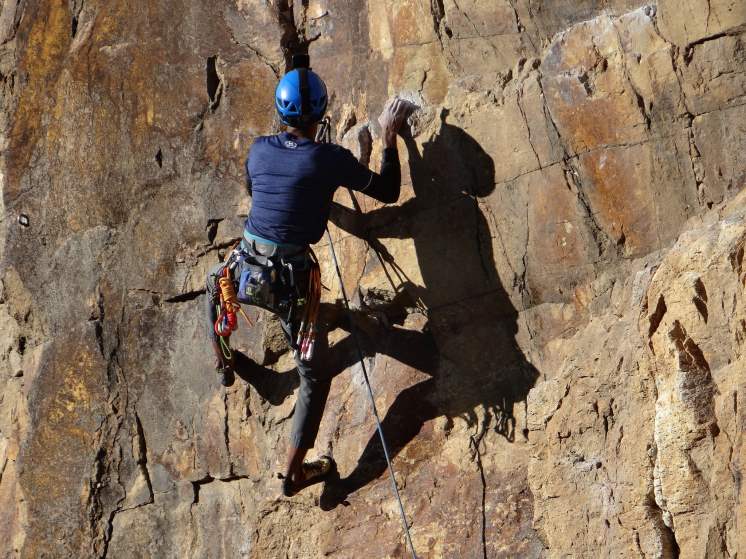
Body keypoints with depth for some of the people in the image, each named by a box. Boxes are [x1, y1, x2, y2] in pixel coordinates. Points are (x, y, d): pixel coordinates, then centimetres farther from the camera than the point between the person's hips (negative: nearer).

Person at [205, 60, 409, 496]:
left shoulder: (260, 150, -2)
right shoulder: (331, 160, -15)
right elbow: (388, 191, -3)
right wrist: (390, 138, 6)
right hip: (294, 280, -3)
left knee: (215, 284, 41)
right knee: (315, 375, 9)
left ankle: (223, 362, 54)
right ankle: (295, 472, 10)